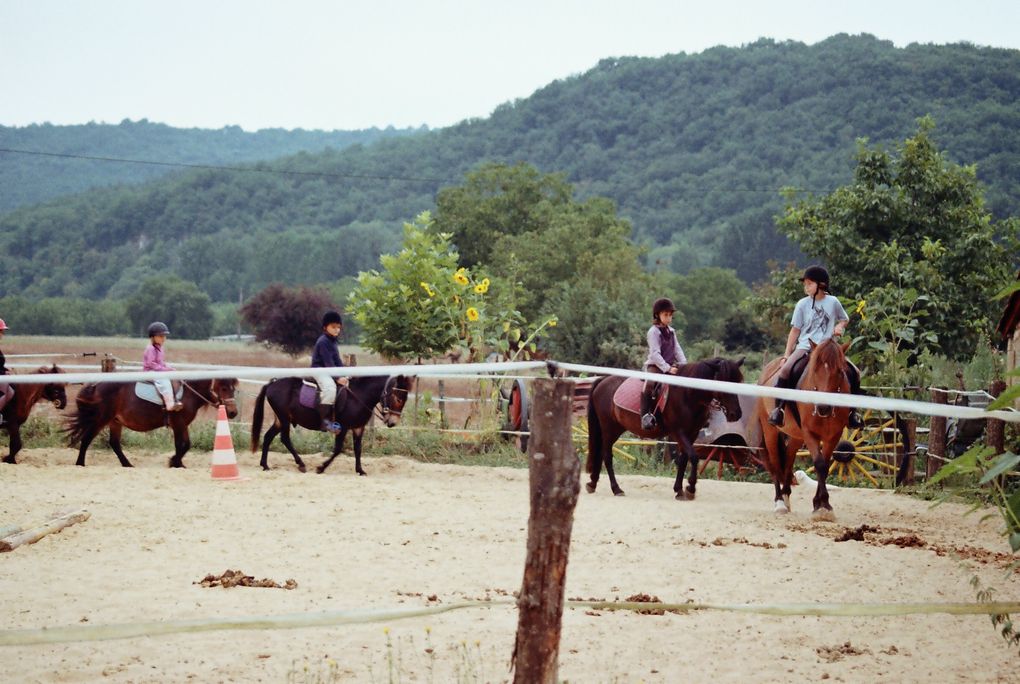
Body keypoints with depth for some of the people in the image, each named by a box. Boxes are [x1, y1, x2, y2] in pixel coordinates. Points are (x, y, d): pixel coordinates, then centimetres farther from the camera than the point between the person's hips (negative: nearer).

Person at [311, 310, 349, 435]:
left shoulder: (333, 341, 15)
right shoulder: (323, 342, -15)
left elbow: (337, 361, 17)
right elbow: (328, 363, -21)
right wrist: (337, 378, -27)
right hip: (319, 370, -10)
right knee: (330, 387, -35)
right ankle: (325, 420, -32)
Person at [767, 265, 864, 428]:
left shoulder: (833, 302, 5)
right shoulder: (803, 304, 3)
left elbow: (845, 319, 21)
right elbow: (795, 330, 7)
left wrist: (839, 327, -4)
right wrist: (786, 355, 1)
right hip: (805, 346, -1)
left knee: (853, 372, -14)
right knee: (786, 369, -28)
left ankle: (852, 411, 1)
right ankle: (778, 408, -19)